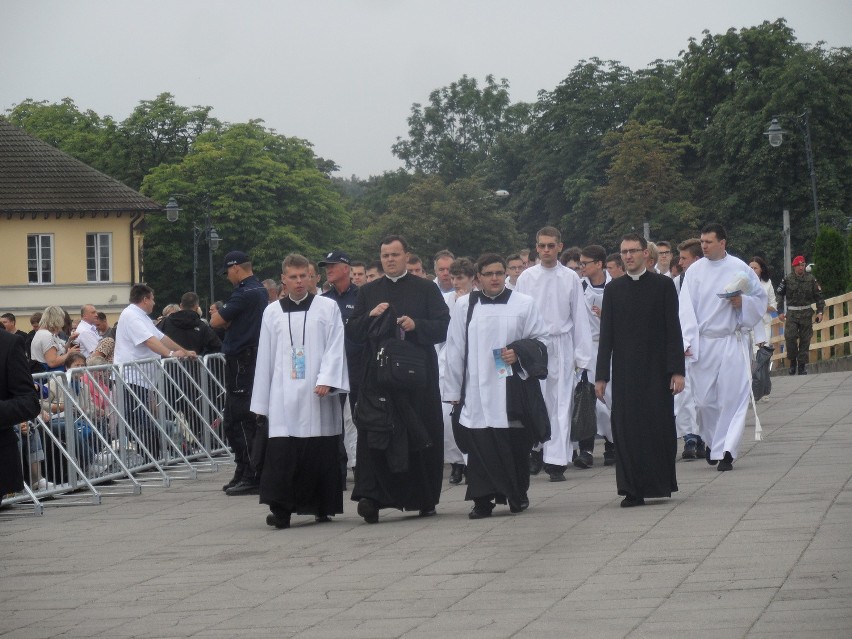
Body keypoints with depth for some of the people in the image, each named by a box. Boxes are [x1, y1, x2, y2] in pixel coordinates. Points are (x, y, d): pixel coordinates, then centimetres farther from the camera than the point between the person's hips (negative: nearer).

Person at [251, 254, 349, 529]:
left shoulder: (327, 308, 6)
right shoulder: (272, 312, 12)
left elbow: (335, 348, -1)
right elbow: (265, 357, 13)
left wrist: (326, 380, -16)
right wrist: (260, 402, 11)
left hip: (317, 394, -1)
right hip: (284, 396, 1)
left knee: (321, 452, 1)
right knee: (281, 452, -11)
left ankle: (322, 507, 12)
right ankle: (280, 508, -14)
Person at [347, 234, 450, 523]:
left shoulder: (426, 290, 8)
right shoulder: (368, 292, 16)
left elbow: (443, 326, 0)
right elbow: (351, 332, 11)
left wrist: (416, 325, -16)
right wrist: (370, 316, -7)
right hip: (377, 376, 1)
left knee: (422, 438, 0)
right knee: (373, 437, -10)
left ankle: (424, 499, 10)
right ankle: (371, 496, -16)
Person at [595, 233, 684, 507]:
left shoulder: (663, 285, 2)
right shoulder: (613, 289, 9)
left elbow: (673, 329, 0)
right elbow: (606, 334, 10)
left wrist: (677, 370, -7)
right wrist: (601, 375, 5)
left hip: (656, 370, -2)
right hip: (625, 370, 2)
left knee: (659, 427, -1)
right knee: (626, 429, -3)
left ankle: (661, 483, 12)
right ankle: (633, 490, -1)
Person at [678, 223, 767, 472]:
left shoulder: (740, 269, 1)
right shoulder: (695, 271, 3)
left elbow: (760, 300, 11)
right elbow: (686, 308, 0)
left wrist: (742, 302, -10)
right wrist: (687, 341, -10)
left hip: (731, 342, -1)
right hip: (702, 343, 1)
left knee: (732, 398, -7)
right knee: (704, 399, 4)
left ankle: (726, 451, -7)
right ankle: (712, 442, 25)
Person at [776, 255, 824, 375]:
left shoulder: (811, 279, 3)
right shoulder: (787, 280, 0)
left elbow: (818, 296, 9)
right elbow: (780, 295, 5)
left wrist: (820, 311, 2)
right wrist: (780, 312, -2)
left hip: (806, 313, 1)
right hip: (792, 313, -1)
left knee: (805, 340, 1)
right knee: (790, 337, -15)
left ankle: (802, 365, 9)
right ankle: (793, 360, 5)